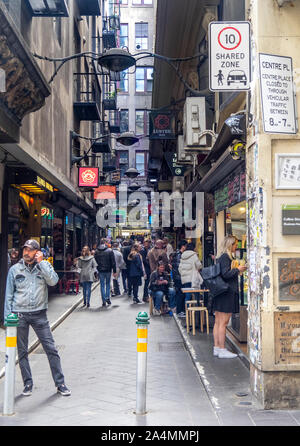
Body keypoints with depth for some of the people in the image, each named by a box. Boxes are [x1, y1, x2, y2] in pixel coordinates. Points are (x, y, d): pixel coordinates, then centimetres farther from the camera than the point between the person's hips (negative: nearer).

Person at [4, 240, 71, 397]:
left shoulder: (44, 265, 4)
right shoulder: (15, 269, 4)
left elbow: (53, 281, -14)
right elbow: (9, 295, 7)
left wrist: (41, 262, -13)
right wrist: (8, 317, 1)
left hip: (39, 314, -1)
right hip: (19, 314, 1)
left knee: (51, 349, -2)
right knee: (22, 351, 8)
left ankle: (60, 383, 8)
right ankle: (28, 384, 22)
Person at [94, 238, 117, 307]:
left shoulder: (96, 251, 0)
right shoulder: (110, 250, -6)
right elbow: (113, 261, -7)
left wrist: (97, 269, 10)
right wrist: (114, 271, -3)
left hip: (100, 271, 1)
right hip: (108, 270, -1)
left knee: (102, 285, 7)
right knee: (108, 284, 16)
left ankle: (104, 301, 4)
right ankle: (108, 298, 8)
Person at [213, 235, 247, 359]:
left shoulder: (221, 257, 16)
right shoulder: (225, 257, -14)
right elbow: (226, 274, -22)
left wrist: (236, 271, 21)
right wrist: (238, 269, -9)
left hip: (219, 293, 10)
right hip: (227, 293, -10)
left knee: (218, 322, 10)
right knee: (223, 323, -6)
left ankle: (216, 347, 15)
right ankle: (222, 350, -2)